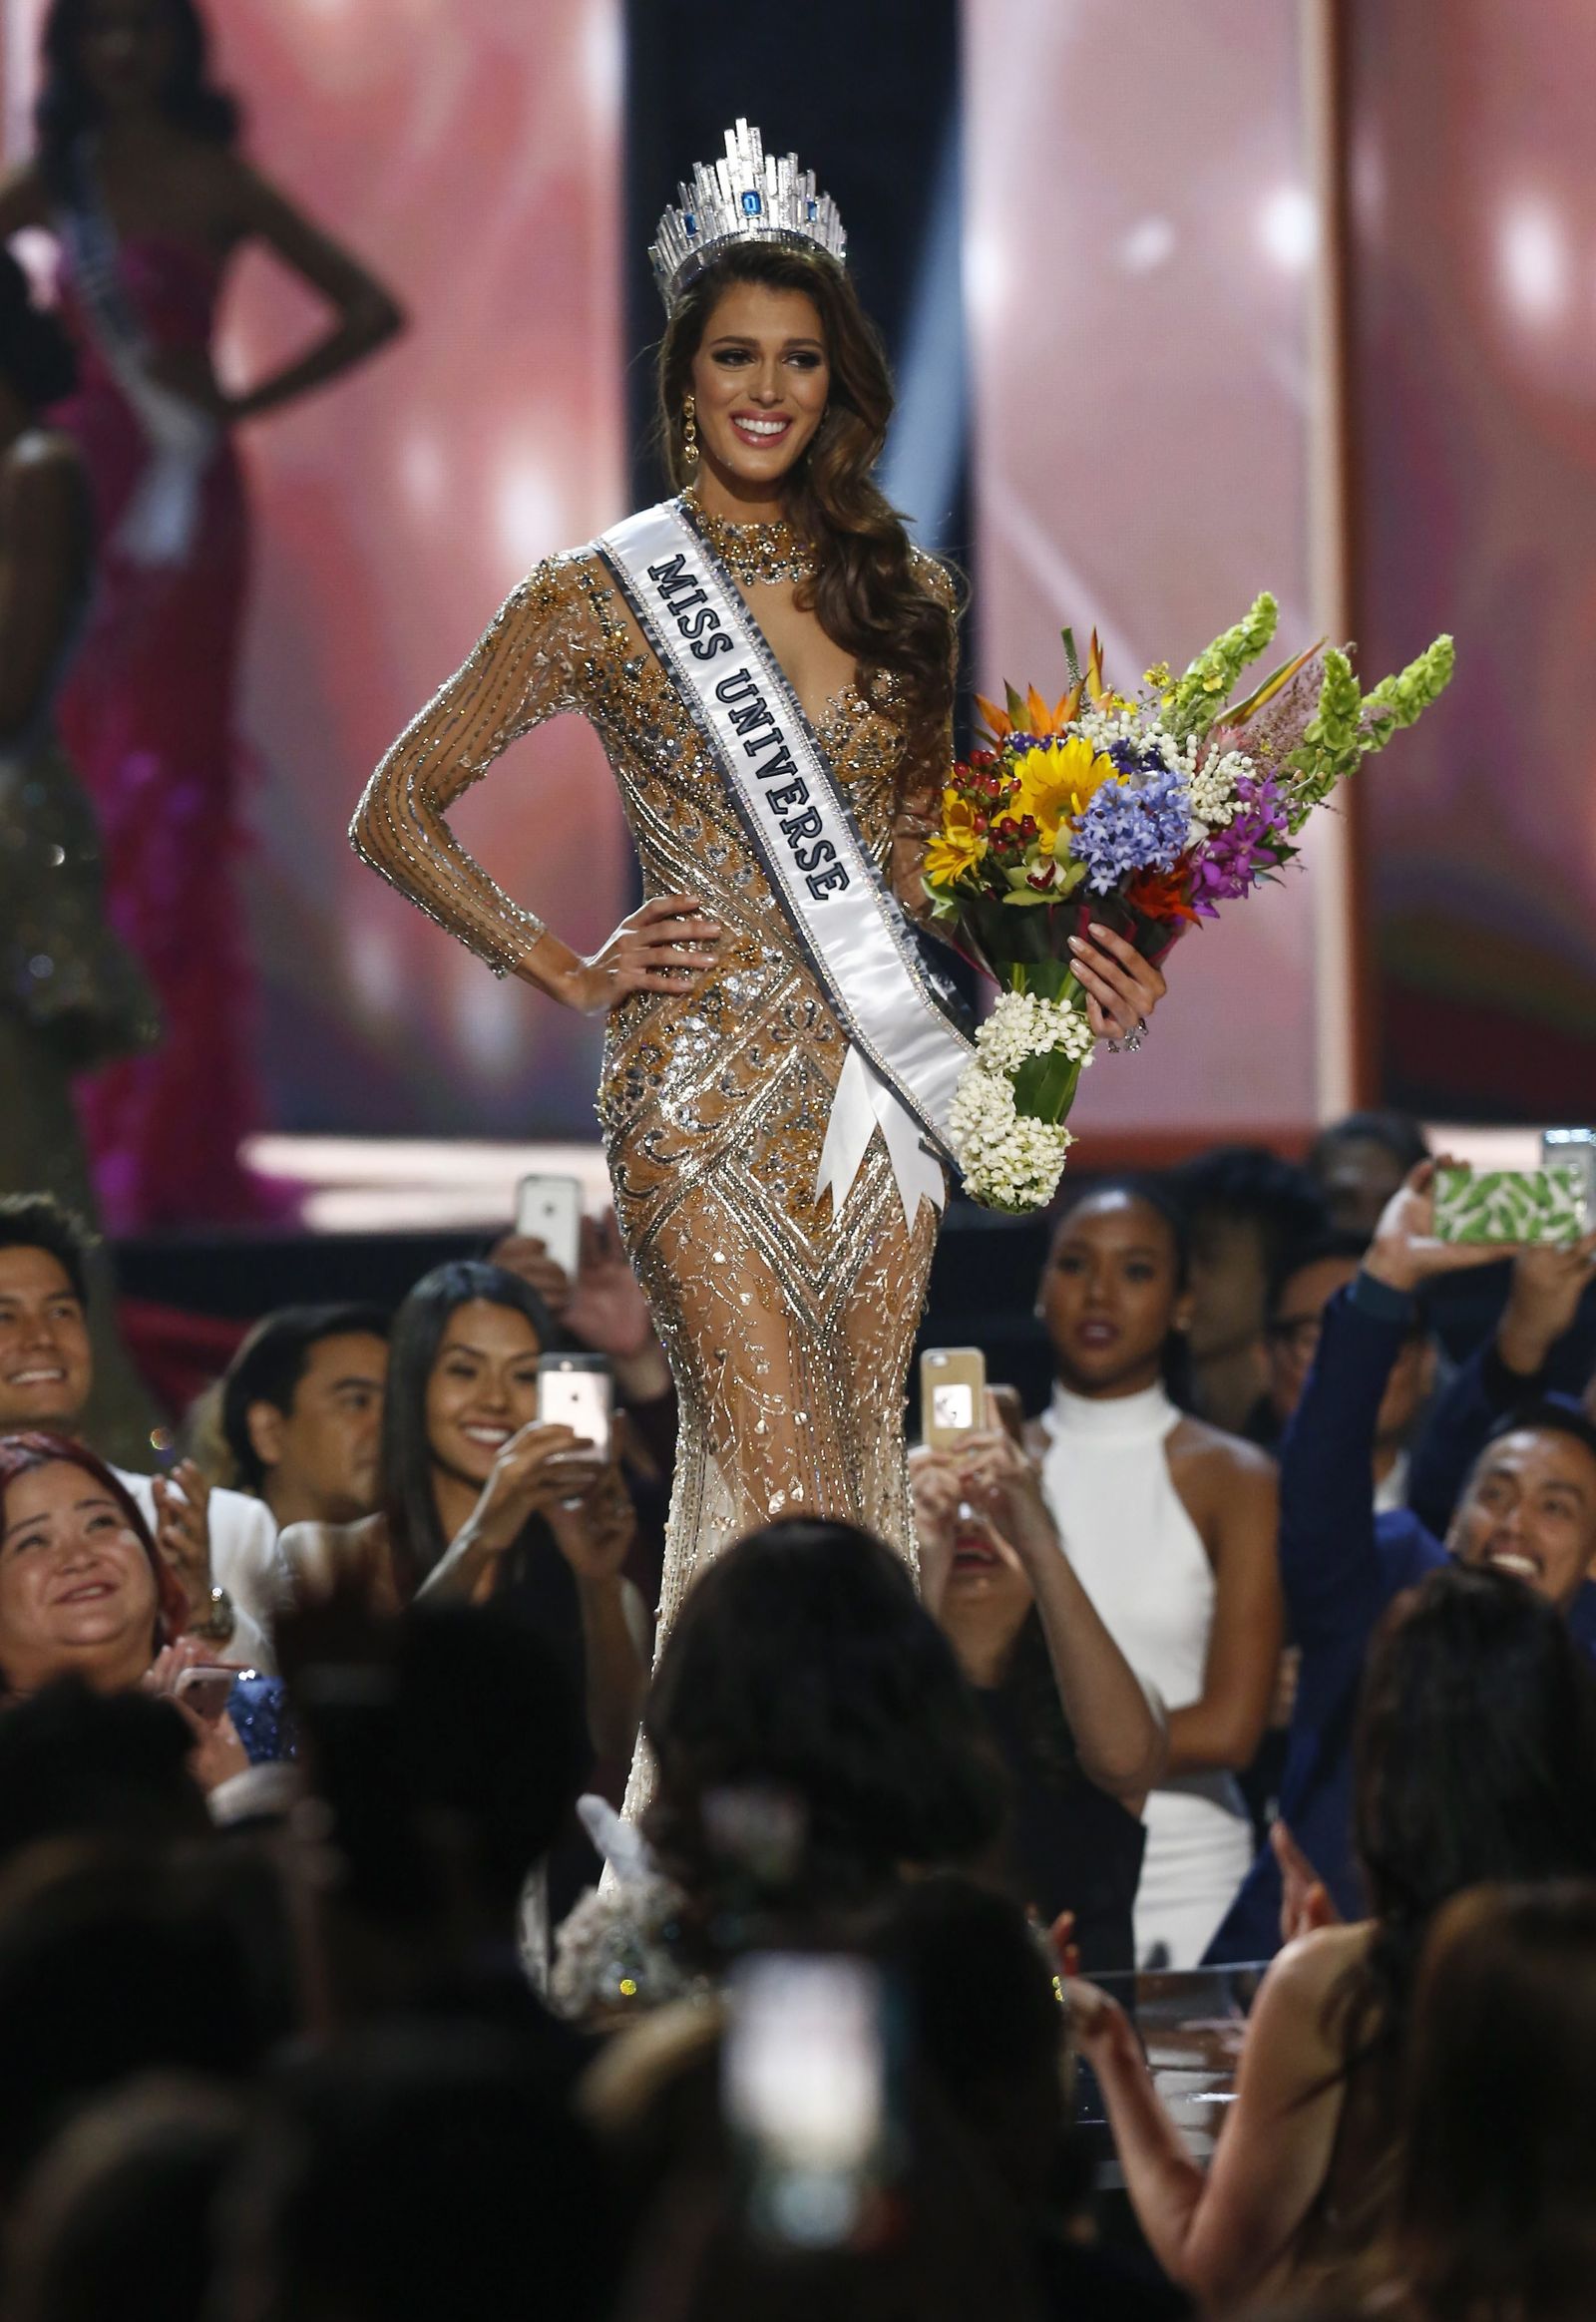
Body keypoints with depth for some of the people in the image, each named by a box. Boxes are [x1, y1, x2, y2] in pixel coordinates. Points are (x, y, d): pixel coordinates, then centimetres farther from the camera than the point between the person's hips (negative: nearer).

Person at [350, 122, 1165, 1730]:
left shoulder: (896, 590, 12)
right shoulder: (602, 600, -1)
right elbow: (400, 812, 4)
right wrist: (565, 971, -3)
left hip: (877, 1084, 5)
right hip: (707, 1093, -5)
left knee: (860, 1482, 6)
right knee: (783, 1495, -13)